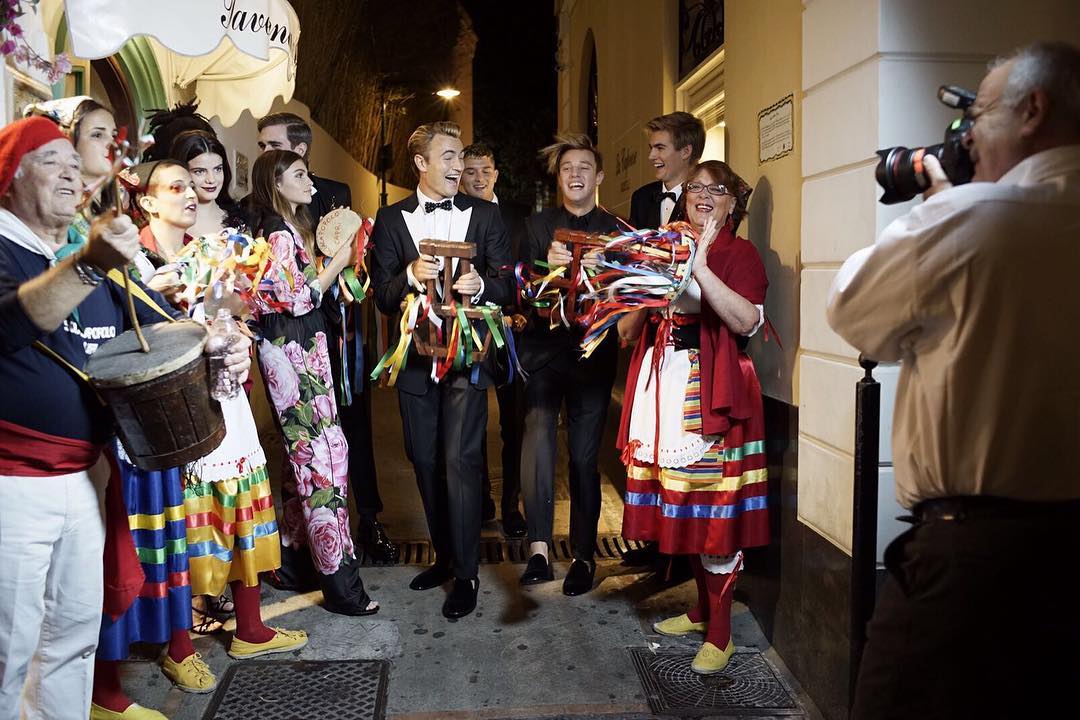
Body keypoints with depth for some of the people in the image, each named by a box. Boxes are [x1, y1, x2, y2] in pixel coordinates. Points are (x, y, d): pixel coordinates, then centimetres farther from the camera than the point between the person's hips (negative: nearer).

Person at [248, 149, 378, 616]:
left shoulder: (288, 228, 17)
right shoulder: (280, 233, -12)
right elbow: (298, 299, -17)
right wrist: (339, 260, -11)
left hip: (298, 349, 10)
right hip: (294, 352, -10)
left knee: (303, 454, 14)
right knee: (325, 452, -10)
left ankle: (293, 552, 25)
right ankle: (339, 582, -6)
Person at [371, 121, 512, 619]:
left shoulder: (485, 215, 4)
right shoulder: (390, 220, 5)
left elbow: (506, 283, 1)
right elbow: (381, 295, -1)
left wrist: (481, 285, -20)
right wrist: (410, 276, -21)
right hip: (415, 357, 3)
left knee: (459, 461, -8)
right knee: (425, 462, 12)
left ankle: (466, 574, 5)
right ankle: (444, 556, 29)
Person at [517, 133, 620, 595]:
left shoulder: (616, 230, 9)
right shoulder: (537, 225, 10)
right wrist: (548, 266, -18)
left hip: (593, 352, 0)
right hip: (544, 346, 0)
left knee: (584, 455, 4)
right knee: (537, 432, -23)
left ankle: (584, 555, 19)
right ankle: (539, 548, -20)